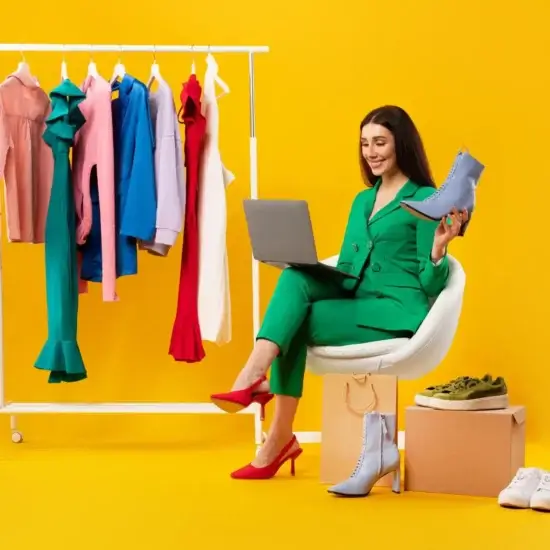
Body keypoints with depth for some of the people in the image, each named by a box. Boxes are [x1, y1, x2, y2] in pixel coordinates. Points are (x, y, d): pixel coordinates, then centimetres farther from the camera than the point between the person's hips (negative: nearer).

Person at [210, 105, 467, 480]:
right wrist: (305, 268, 2)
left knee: (297, 320, -25)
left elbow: (429, 286, -7)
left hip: (398, 312, -6)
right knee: (296, 278, -23)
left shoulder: (425, 199, -2)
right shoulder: (362, 200, 20)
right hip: (353, 303, 6)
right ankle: (253, 376, -33)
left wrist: (438, 249, -27)